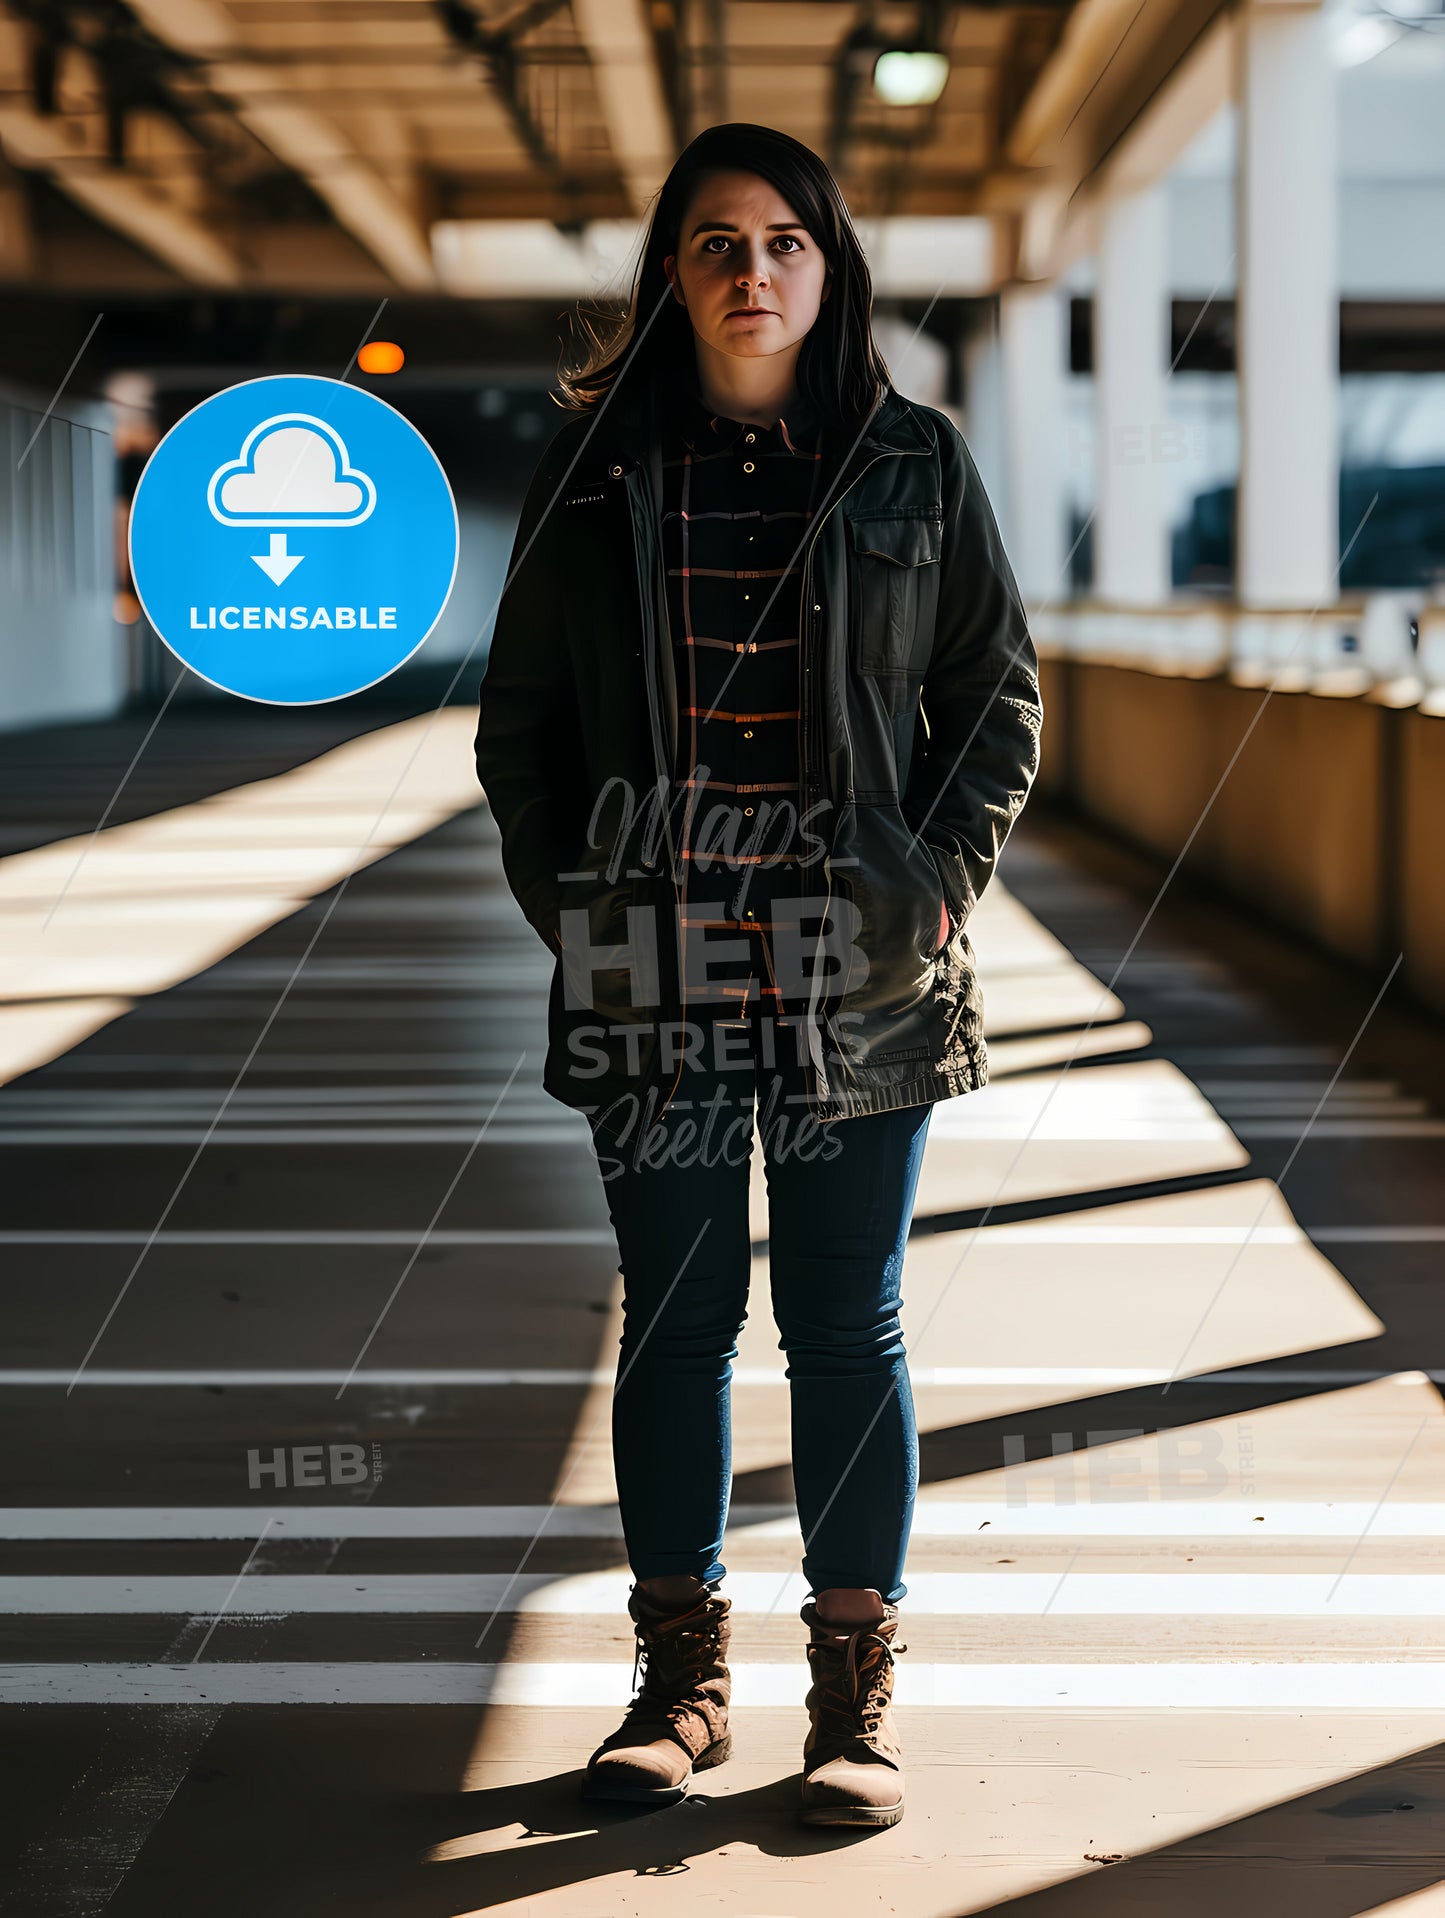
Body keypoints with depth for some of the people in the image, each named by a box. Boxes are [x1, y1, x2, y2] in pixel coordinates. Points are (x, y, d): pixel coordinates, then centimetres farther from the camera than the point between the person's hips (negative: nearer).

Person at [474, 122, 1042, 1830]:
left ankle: (857, 1688, 17)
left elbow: (1000, 691, 7)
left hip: (861, 979, -1)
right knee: (675, 1320, 9)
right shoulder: (595, 471, 5)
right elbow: (519, 711, 9)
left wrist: (938, 879, -4)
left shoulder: (914, 464, 3)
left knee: (846, 1329, 6)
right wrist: (566, 898, -1)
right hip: (653, 973, 1)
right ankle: (680, 1674, 21)